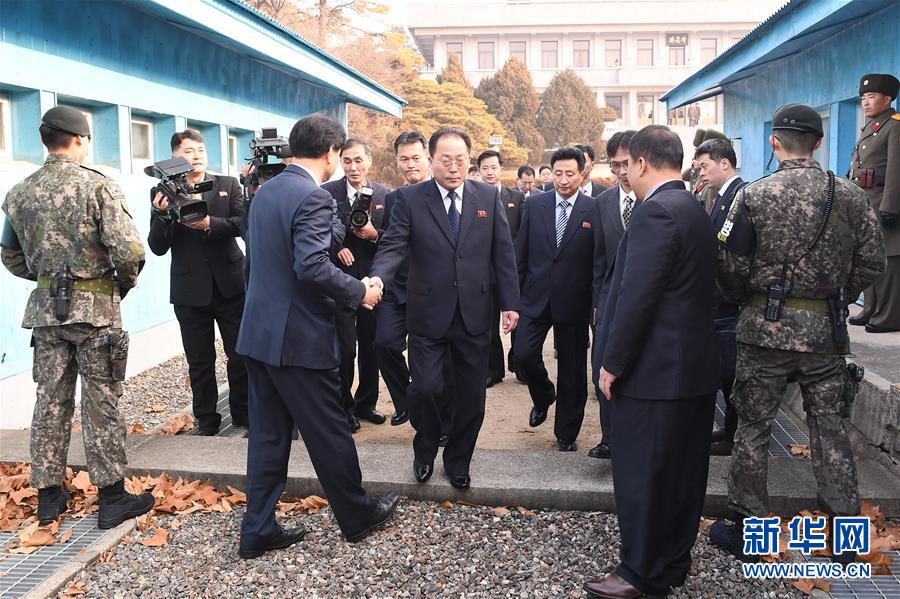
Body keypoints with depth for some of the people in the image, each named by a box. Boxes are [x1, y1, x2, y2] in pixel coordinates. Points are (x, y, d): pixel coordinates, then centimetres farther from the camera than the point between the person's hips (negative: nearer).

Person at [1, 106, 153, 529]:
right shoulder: (97, 186, -12)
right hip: (95, 307, -5)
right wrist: (125, 283, -1)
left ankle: (48, 495, 22)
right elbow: (128, 250, -19)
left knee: (51, 402, 12)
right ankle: (112, 497, 9)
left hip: (46, 307, 5)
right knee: (101, 404, 2)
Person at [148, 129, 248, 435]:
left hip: (229, 284, 1)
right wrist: (161, 214, -20)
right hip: (190, 290, 0)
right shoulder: (164, 193, 2)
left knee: (241, 355, 7)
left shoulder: (228, 185, 5)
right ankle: (206, 419, 21)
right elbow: (158, 247, -3)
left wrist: (209, 224, -24)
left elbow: (242, 223, -8)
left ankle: (243, 413, 22)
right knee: (199, 362, 8)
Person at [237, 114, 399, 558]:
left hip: (260, 332, 9)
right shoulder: (314, 197, -17)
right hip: (299, 337, -8)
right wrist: (359, 292, -13)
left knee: (268, 434, 14)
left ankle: (258, 530, 21)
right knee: (329, 432, 8)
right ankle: (357, 516, 25)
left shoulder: (266, 190, 11)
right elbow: (312, 267, -27)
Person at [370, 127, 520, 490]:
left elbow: (503, 253, 5)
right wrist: (377, 278, -30)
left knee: (471, 394, 10)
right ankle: (425, 450, 27)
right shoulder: (410, 199, -2)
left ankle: (458, 459, 32)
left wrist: (510, 303, 1)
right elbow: (394, 247, -10)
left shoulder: (488, 197, 4)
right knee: (425, 388, -4)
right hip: (429, 314, -2)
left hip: (474, 313, 2)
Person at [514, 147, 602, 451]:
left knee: (572, 369, 7)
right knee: (524, 354, -7)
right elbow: (521, 252, 7)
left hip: (573, 300, -2)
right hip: (536, 296, 2)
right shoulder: (535, 204, 3)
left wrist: (597, 301, -8)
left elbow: (599, 260, -3)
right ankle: (543, 397, 26)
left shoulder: (594, 210, -4)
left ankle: (566, 432, 24)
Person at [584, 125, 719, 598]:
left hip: (656, 369, -10)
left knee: (640, 473, 2)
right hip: (695, 364, 10)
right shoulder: (695, 210, 12)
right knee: (682, 469, 17)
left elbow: (637, 296, -23)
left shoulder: (655, 212, -18)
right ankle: (674, 561, 32)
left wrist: (613, 363, -15)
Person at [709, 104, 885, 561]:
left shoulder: (754, 196, -10)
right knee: (830, 425, 14)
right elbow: (871, 264, 4)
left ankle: (746, 527, 17)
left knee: (753, 425, 8)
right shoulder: (852, 197, 0)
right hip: (827, 333, 3)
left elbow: (730, 267, -9)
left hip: (767, 328, -3)